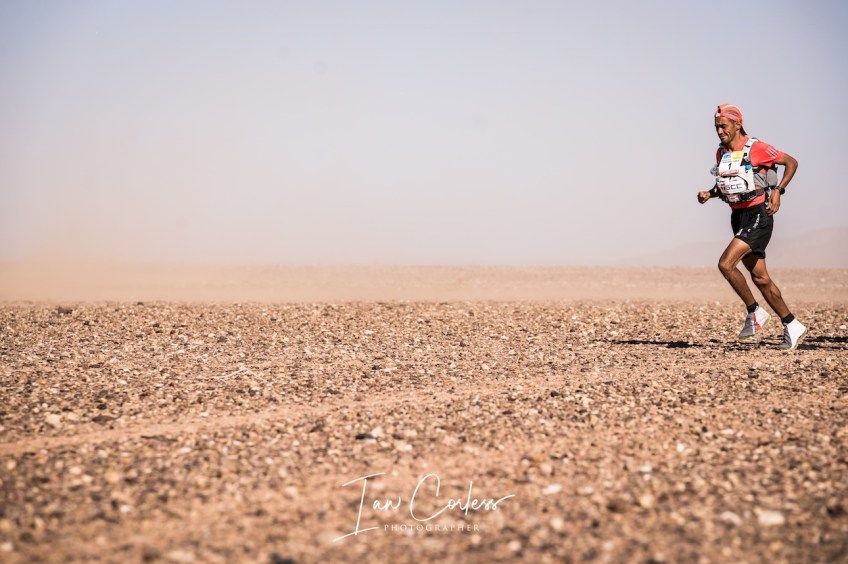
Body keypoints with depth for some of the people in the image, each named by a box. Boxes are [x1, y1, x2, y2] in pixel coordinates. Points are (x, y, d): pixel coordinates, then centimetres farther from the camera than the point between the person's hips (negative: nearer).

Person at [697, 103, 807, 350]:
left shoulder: (756, 148, -12)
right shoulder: (721, 153, 10)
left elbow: (791, 162, -4)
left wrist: (778, 191, -15)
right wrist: (709, 194, 2)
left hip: (758, 215, -8)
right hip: (738, 217, 8)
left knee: (725, 263, -20)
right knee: (760, 278, 8)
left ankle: (755, 312, -4)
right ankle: (792, 326, 18)